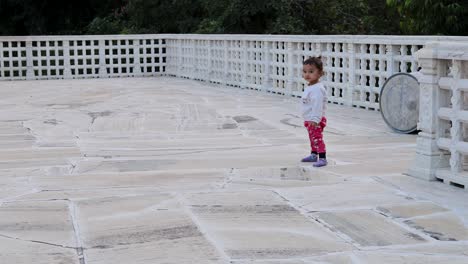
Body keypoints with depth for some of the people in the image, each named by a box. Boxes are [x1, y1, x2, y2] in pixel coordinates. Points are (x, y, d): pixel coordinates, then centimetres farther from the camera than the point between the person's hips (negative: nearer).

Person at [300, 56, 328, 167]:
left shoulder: (317, 89, -24)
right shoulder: (310, 87, 10)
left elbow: (317, 105, -29)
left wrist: (314, 119, -32)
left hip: (315, 121, -11)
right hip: (309, 120, 11)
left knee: (317, 138, -11)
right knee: (312, 138, 22)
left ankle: (322, 158, -10)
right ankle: (313, 155, 35)